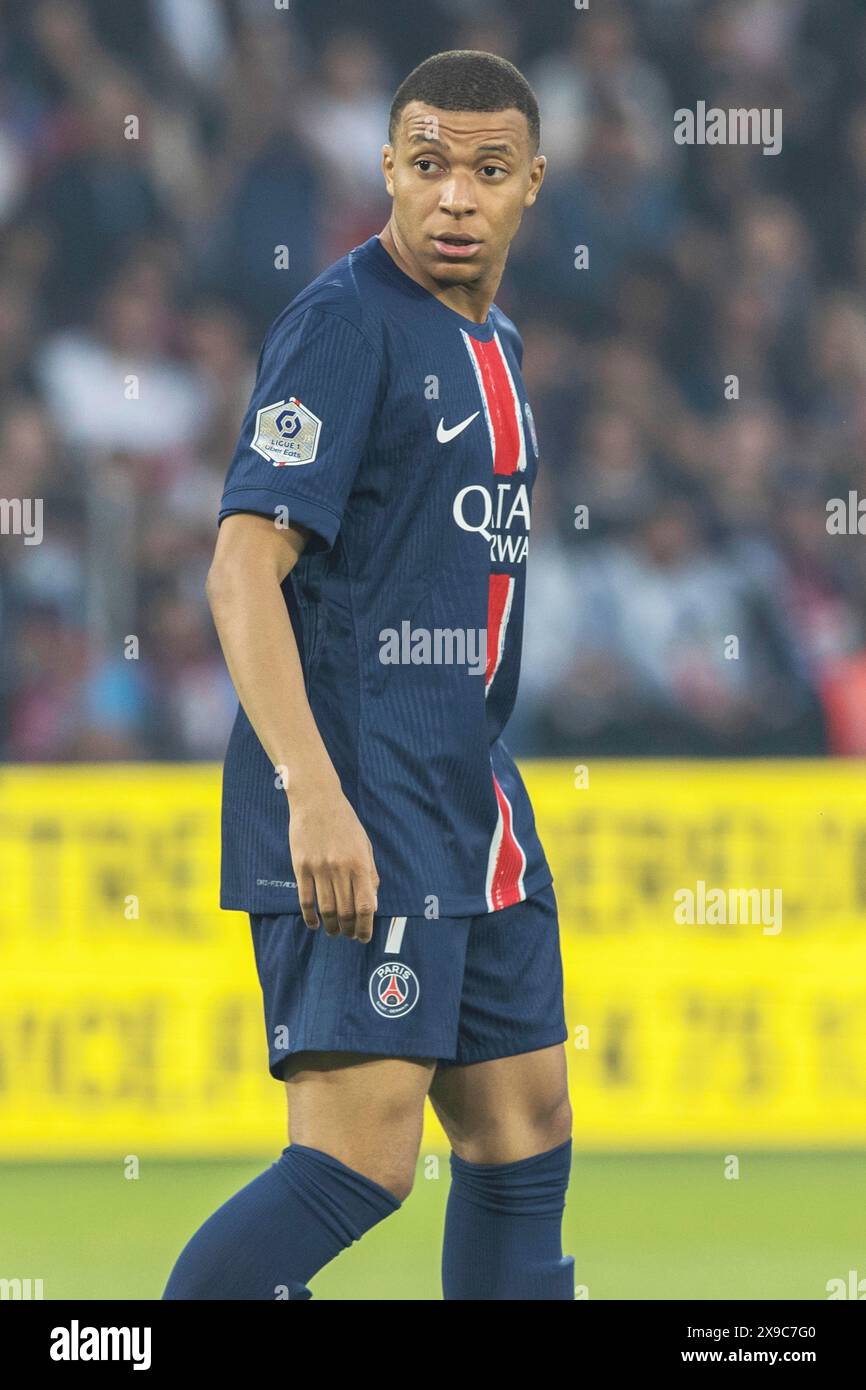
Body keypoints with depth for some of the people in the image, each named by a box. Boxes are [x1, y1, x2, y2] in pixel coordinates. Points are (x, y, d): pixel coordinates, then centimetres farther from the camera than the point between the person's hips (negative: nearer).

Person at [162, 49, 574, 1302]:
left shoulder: (494, 341, 16)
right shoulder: (344, 324, -12)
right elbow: (244, 571, -20)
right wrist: (314, 796, -29)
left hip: (468, 800, 9)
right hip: (352, 815, -9)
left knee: (525, 1131, 10)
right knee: (361, 1159, -17)